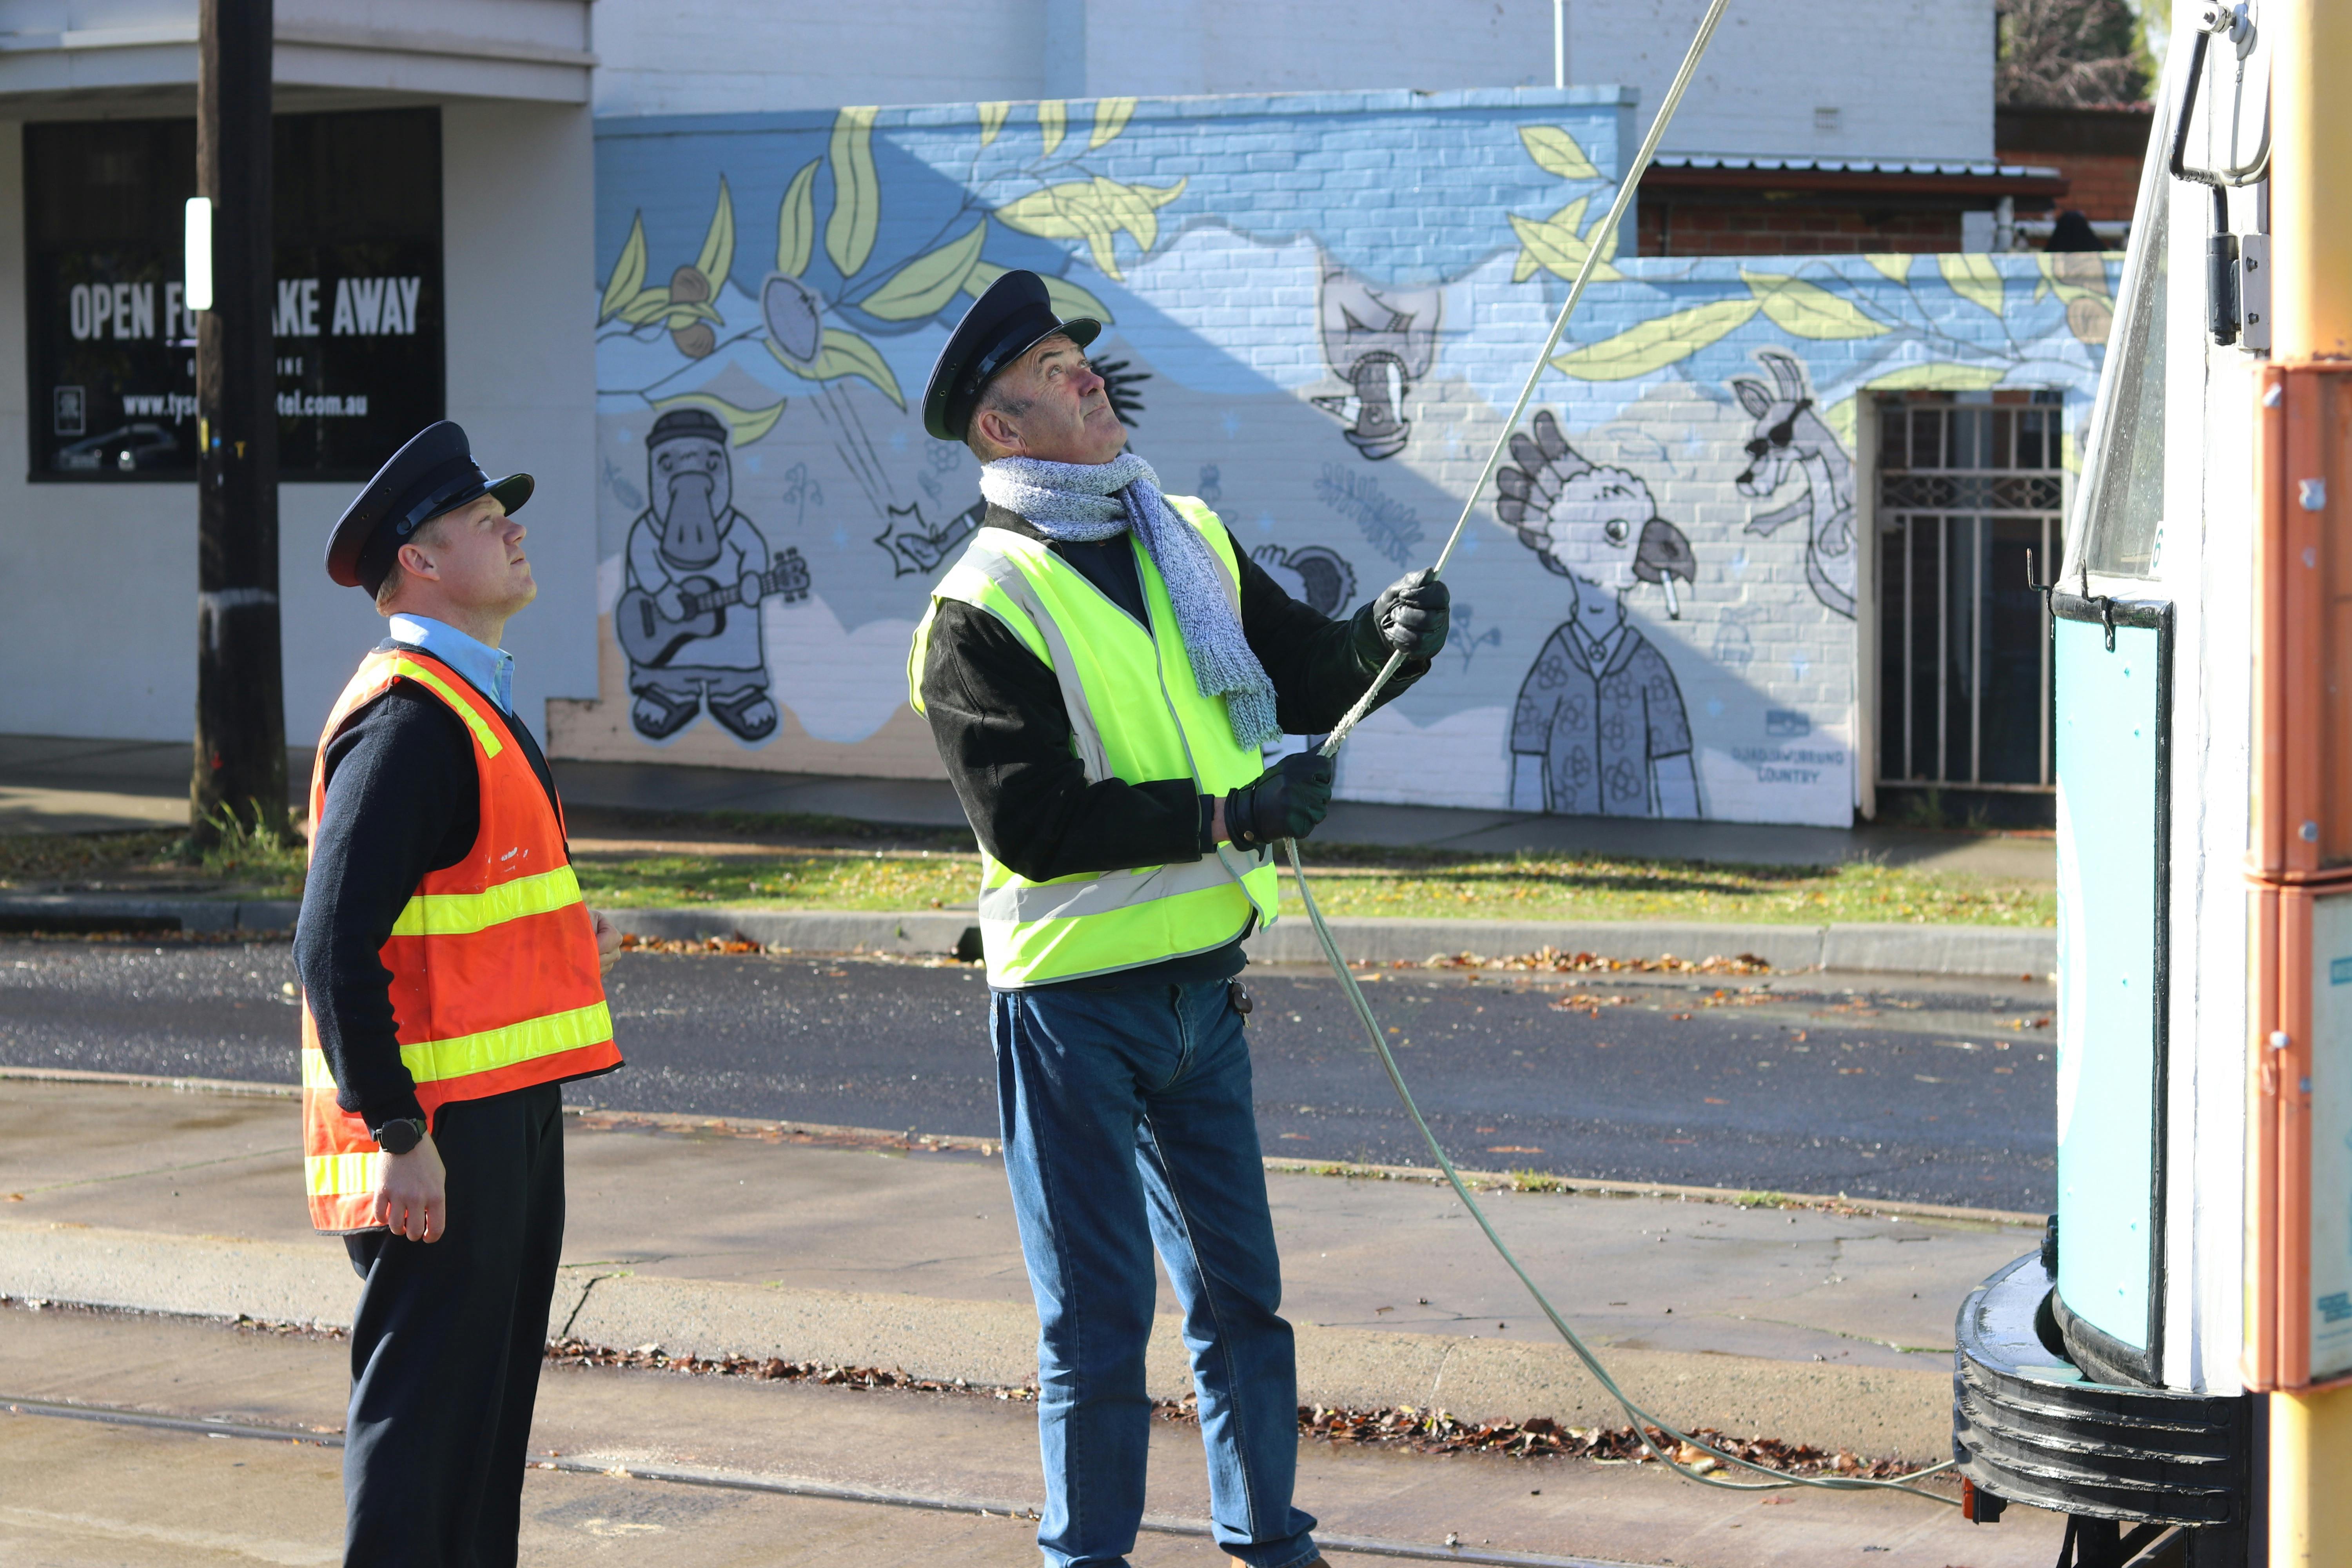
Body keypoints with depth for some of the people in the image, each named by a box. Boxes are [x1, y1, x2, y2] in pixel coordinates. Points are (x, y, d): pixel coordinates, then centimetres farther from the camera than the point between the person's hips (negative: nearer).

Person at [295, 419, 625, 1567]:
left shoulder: (474, 705, 17)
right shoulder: (404, 721, -16)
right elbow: (336, 950, -22)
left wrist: (555, 947, 14)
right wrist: (397, 1136, -23)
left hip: (508, 1112, 10)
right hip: (437, 1134, -10)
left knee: (491, 1398, 16)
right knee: (420, 1408, -5)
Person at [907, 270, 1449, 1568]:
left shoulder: (1190, 543, 9)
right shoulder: (982, 609, -13)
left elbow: (1302, 677, 13)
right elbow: (1031, 823, -20)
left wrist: (1379, 642, -9)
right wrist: (1228, 816, -23)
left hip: (1203, 982, 6)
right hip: (1074, 1001, -6)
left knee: (1239, 1287, 15)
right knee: (1098, 1311, 1)